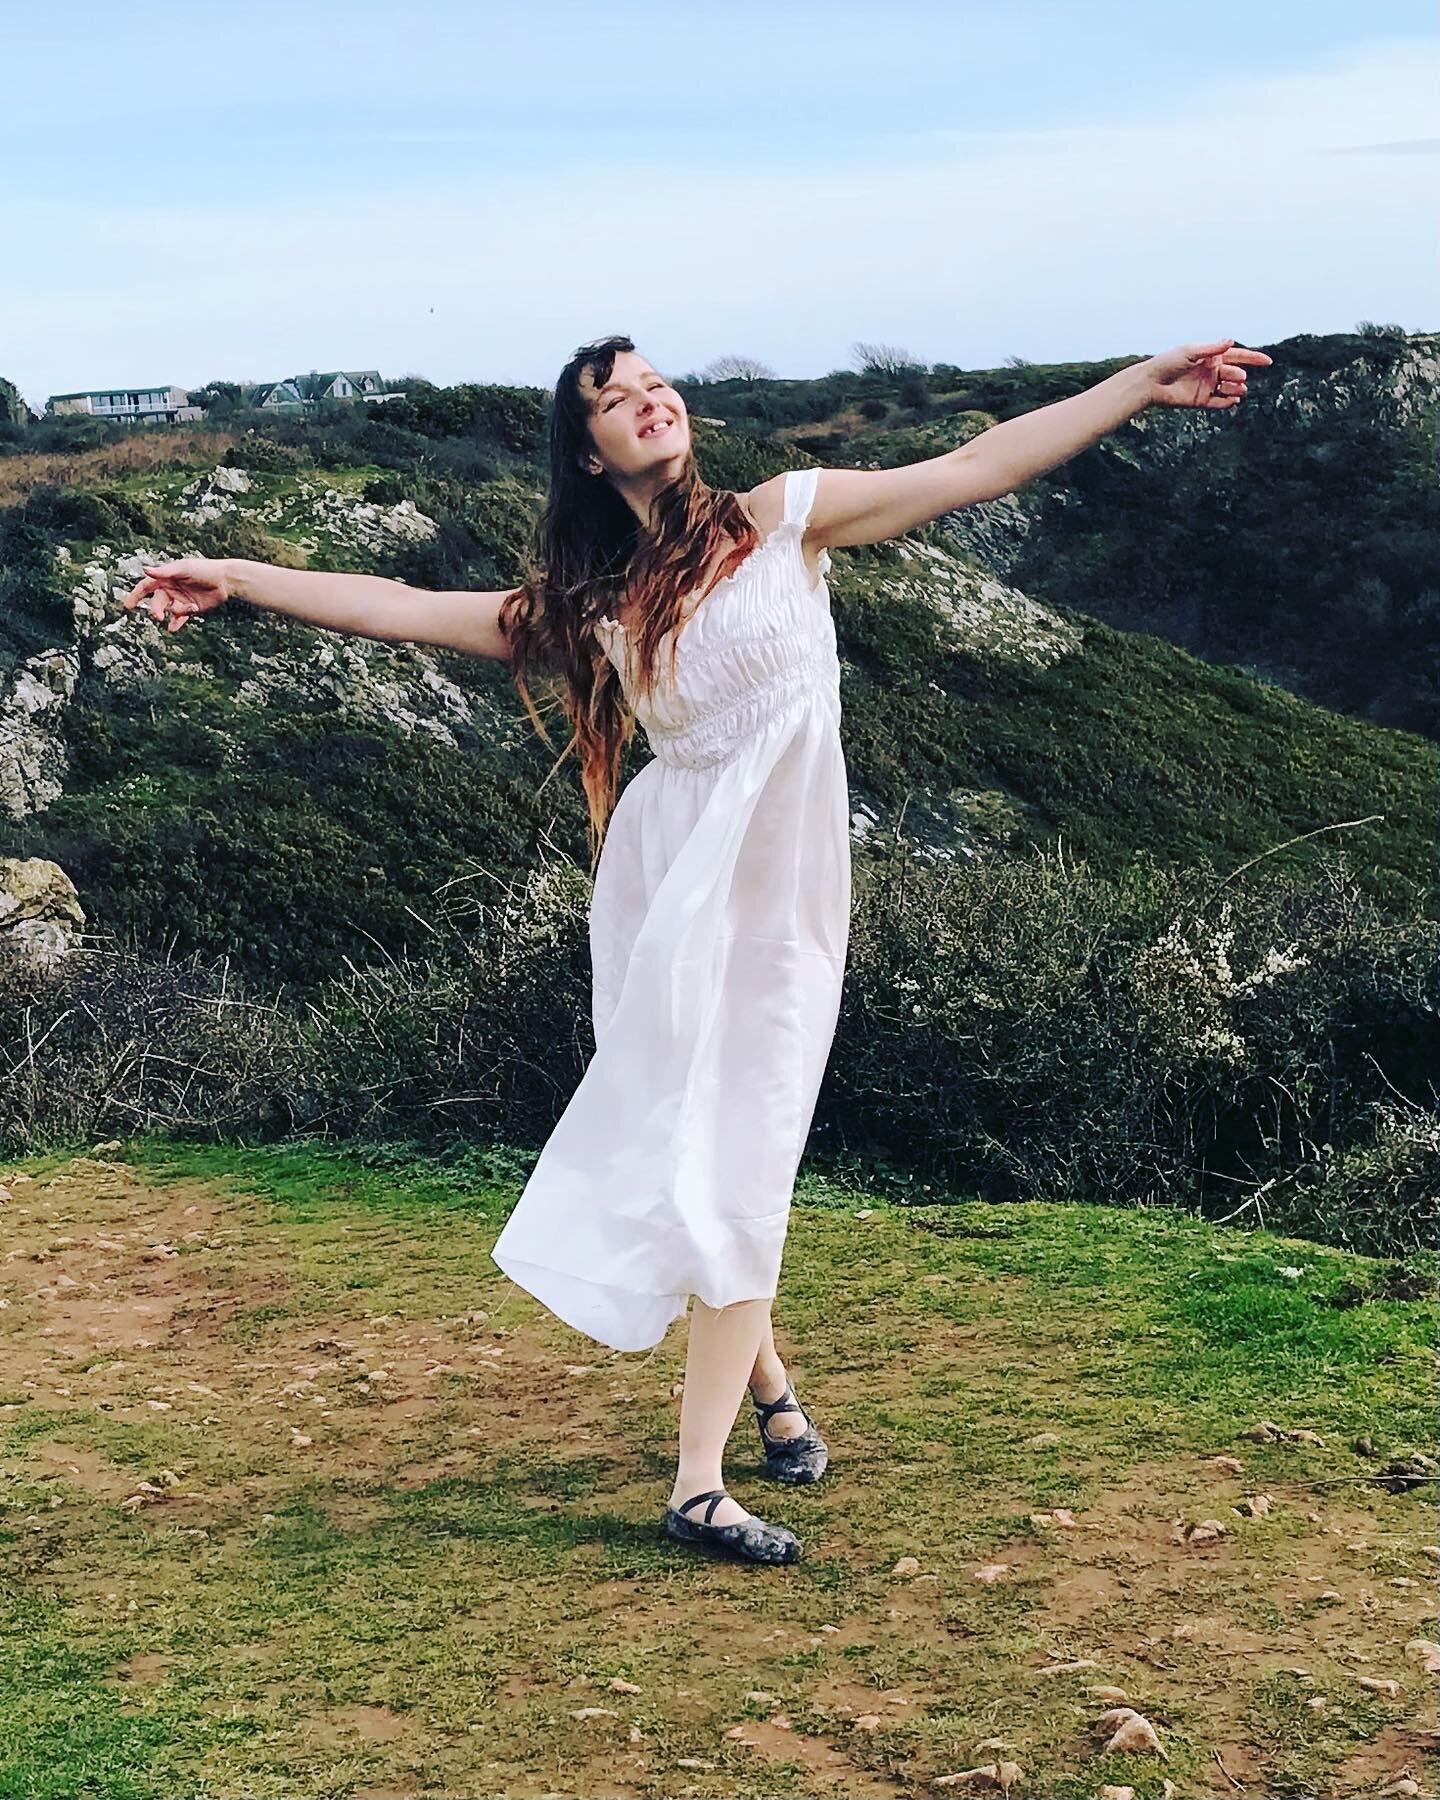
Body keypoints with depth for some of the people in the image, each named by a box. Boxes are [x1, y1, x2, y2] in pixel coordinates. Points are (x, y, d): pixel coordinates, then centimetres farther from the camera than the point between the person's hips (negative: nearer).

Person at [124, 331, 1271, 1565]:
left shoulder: (782, 519, 3)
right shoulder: (587, 605, 8)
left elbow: (976, 469, 1)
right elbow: (400, 609, 10)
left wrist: (1147, 384, -3)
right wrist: (232, 578, 7)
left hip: (779, 894, -2)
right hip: (668, 887, 2)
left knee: (736, 1164, -4)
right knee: (677, 1150, 2)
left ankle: (698, 1483, -4)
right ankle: (769, 1388, 26)